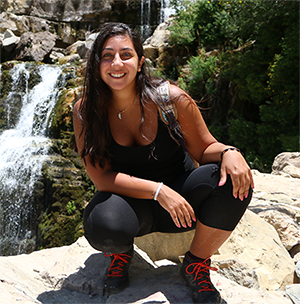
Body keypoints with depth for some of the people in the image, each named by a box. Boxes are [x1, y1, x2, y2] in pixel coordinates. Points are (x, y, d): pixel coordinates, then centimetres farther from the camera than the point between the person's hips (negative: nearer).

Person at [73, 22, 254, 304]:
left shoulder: (171, 99, -14)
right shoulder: (86, 110, -12)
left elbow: (204, 148, -4)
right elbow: (101, 177, -15)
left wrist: (229, 152, -28)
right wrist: (158, 191, -28)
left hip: (179, 196, 2)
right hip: (128, 201, -1)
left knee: (234, 181, -26)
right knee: (103, 227, -37)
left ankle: (196, 265, -1)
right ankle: (120, 253, 6)